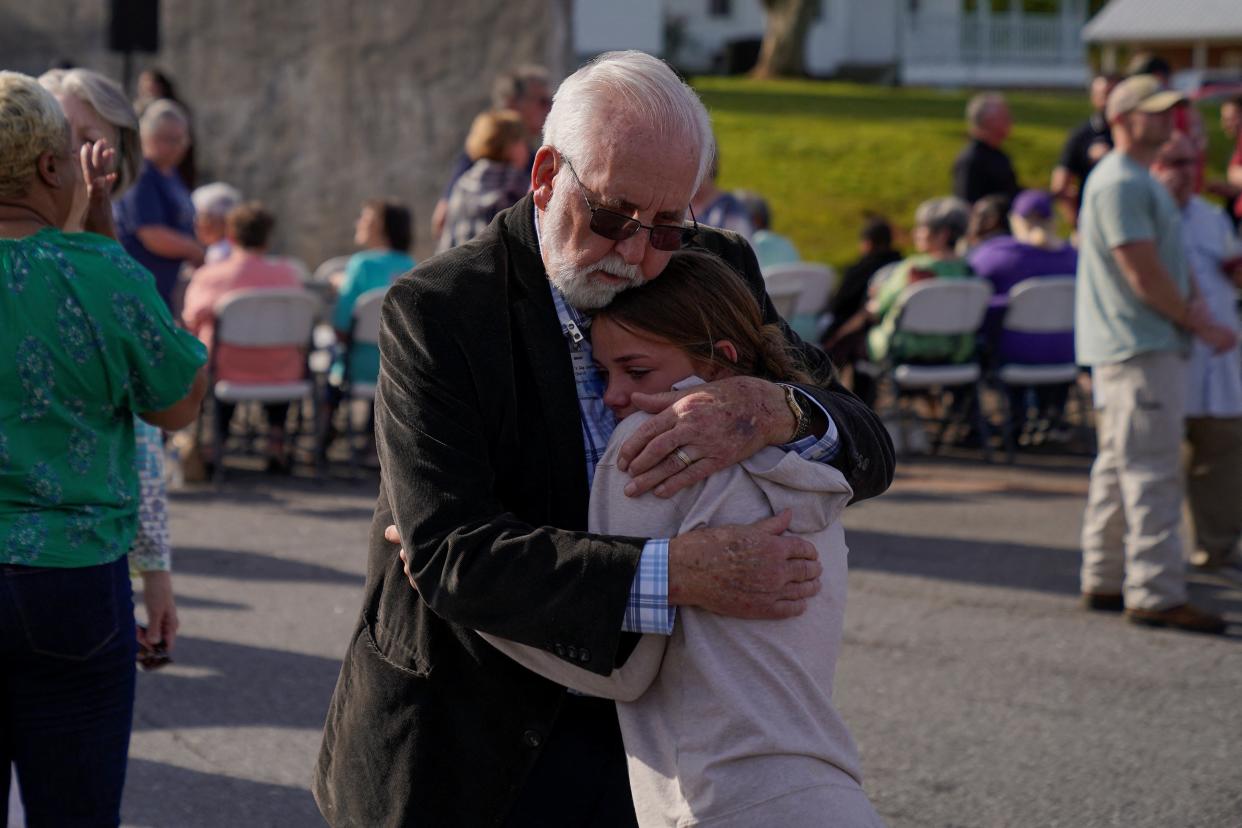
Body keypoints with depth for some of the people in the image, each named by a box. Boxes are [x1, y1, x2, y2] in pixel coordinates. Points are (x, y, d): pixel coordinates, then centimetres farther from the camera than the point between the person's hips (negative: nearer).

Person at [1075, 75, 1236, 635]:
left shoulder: (1139, 182, 19)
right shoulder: (1119, 183, -15)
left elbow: (1162, 264, 23)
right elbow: (1143, 275, -19)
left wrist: (1190, 304, 4)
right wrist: (1198, 324, -10)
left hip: (1142, 345, 11)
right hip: (1137, 350, -11)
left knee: (1120, 467, 14)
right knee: (1152, 472, -10)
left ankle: (1105, 582, 21)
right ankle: (1155, 593, -10)